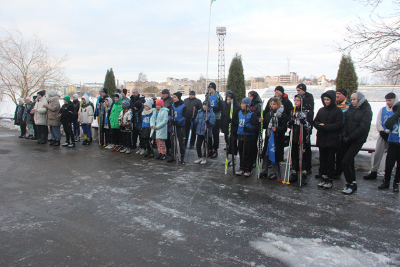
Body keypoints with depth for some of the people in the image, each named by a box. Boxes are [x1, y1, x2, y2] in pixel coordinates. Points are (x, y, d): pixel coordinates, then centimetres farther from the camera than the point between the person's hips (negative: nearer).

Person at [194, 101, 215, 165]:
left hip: (207, 133, -5)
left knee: (206, 145, 3)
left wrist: (209, 122, -33)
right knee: (198, 145, 6)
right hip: (199, 132, 5)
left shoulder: (211, 114, -6)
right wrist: (193, 120, -8)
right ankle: (200, 157, 22)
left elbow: (213, 123, -13)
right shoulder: (200, 112, 10)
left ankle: (204, 158, 18)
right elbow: (196, 122, 12)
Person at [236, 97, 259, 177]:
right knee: (241, 153, 12)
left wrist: (248, 129, -27)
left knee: (248, 154, 0)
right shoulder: (240, 112, 12)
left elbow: (255, 126, -11)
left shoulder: (252, 114, -9)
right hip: (240, 136, 7)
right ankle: (242, 169, 22)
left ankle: (248, 170, 11)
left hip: (249, 137, -6)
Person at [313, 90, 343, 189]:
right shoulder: (321, 110, 11)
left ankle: (329, 179, 13)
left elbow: (337, 125, -12)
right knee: (322, 159, 9)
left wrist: (325, 126, -19)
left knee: (330, 160, 3)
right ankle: (324, 177, 19)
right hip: (321, 139, 5)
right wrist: (319, 125, -13)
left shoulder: (338, 111, -5)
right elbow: (315, 122, 9)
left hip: (332, 140, -4)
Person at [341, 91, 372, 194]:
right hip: (347, 140, 6)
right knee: (349, 162, 11)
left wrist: (349, 138, -16)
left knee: (345, 162, -11)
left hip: (357, 140, -6)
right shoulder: (351, 108, 11)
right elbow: (346, 122, 8)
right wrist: (344, 135, -6)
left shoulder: (367, 111, -8)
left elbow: (363, 128, -15)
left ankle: (351, 184, 4)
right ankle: (352, 183, 22)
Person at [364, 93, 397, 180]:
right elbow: (378, 123, 4)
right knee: (378, 154, 4)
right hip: (382, 135, 3)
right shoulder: (382, 110, 7)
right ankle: (374, 172, 11)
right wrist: (382, 132, -9)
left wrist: (387, 131, -16)